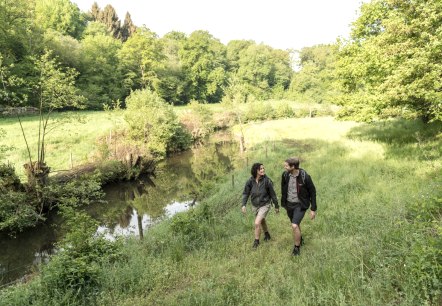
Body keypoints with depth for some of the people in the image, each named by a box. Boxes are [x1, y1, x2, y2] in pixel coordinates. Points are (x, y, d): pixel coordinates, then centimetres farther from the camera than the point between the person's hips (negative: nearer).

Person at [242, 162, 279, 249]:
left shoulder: (267, 180, -21)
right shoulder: (250, 181, -15)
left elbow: (272, 194, -11)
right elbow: (245, 193, -5)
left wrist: (276, 206, -1)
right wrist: (243, 205, -17)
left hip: (265, 205, -4)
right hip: (255, 206, 4)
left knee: (257, 223, -15)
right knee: (262, 221, 24)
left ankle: (256, 241, 9)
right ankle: (267, 234, 52)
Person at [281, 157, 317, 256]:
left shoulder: (305, 177, -24)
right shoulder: (285, 175, -11)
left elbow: (312, 192, -12)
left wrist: (313, 209, -10)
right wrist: (283, 202, 16)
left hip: (300, 205, -5)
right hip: (289, 204, 5)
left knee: (294, 226, -16)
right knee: (295, 224, 21)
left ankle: (297, 247, 7)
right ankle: (300, 239, 50)